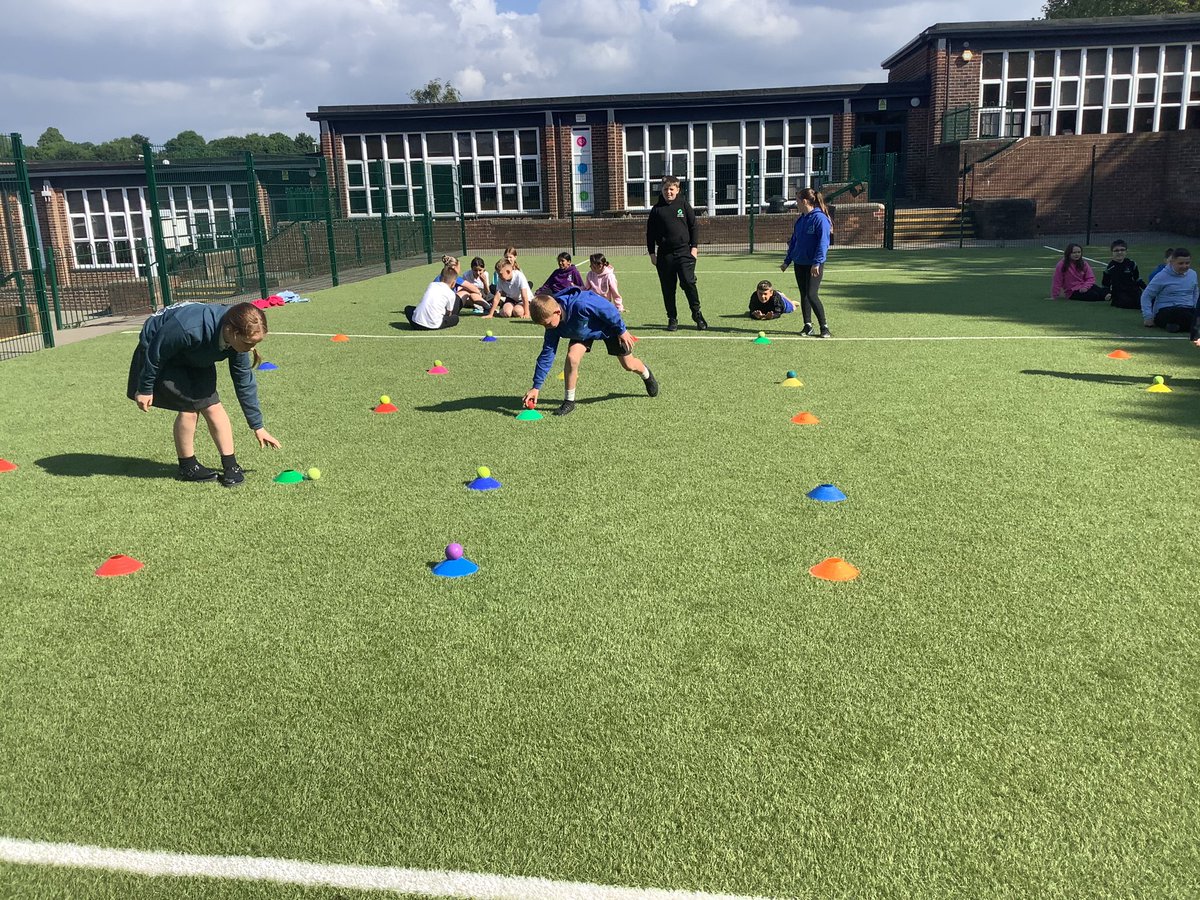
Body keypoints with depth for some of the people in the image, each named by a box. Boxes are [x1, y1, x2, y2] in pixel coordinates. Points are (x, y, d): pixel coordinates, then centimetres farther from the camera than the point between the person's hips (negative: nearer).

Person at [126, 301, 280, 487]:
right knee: (189, 407, -15)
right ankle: (188, 467, 3)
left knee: (212, 407, -5)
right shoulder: (189, 329, -44)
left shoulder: (239, 340, -23)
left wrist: (258, 427, -6)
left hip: (194, 357, 5)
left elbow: (245, 382, -11)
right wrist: (144, 389, -13)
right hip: (158, 352, -5)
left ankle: (231, 465, 4)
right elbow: (156, 352, -27)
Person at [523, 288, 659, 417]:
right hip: (582, 331, 3)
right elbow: (546, 355, -19)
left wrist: (622, 330, -18)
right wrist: (536, 387, -21)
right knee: (572, 357, -23)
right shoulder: (553, 327, -25)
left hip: (610, 325, -3)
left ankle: (646, 374, 46)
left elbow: (609, 310, -30)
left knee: (628, 365, 8)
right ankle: (569, 401, -7)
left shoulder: (581, 304, -46)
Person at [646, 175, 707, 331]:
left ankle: (697, 313, 5)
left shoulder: (684, 205, 7)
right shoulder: (656, 209, 8)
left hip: (684, 252, -2)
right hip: (664, 254, 2)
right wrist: (652, 253, 5)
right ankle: (672, 318, 14)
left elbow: (693, 227, 8)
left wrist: (694, 247, 0)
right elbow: (650, 233, 11)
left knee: (688, 282, -11)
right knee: (668, 288, 4)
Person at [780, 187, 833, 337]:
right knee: (804, 295, 10)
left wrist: (817, 262, -24)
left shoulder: (820, 218, -13)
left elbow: (823, 242, -18)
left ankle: (824, 327, -3)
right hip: (800, 263, 8)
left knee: (812, 295, -13)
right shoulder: (800, 220, 12)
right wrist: (787, 261, 17)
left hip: (814, 265, -8)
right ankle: (807, 325, 19)